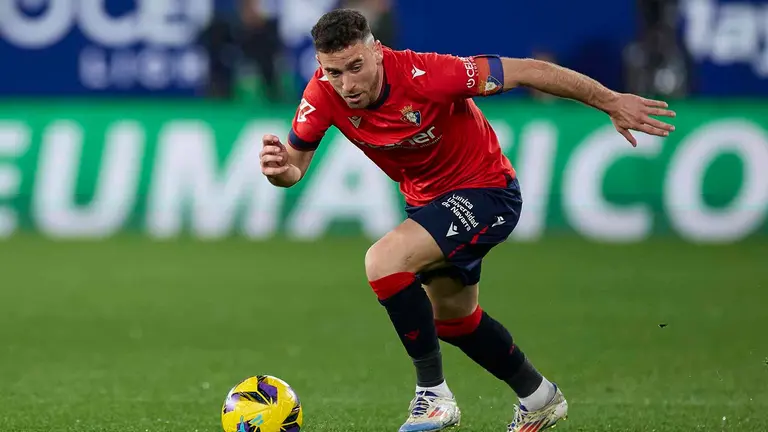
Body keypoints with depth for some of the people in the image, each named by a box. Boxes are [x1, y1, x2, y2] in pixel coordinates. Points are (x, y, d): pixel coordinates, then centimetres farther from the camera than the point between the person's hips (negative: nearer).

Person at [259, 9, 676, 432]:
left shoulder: (422, 74, -33)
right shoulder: (323, 95, -18)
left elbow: (526, 71, -26)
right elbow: (294, 164, -8)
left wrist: (611, 102, -22)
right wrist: (278, 168, -34)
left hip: (486, 193, -8)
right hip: (429, 201, 8)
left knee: (383, 261, -28)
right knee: (452, 317, 25)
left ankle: (433, 394, -15)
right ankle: (539, 396, 48)